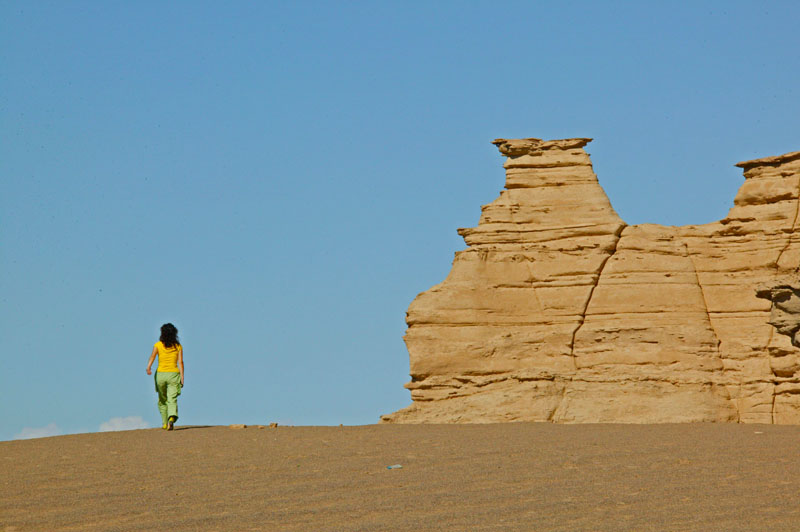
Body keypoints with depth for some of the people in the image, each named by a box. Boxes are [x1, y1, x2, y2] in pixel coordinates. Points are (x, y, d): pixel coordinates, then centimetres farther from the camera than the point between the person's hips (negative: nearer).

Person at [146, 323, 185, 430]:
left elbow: (153, 356, -16)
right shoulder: (178, 346, 5)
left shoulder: (158, 345, 2)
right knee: (172, 400, -8)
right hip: (174, 374, 0)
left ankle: (165, 423, 24)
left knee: (162, 400, 19)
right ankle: (172, 418, -34)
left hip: (161, 373, 0)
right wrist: (182, 378, 1)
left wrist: (148, 367, -30)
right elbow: (180, 362, -1)